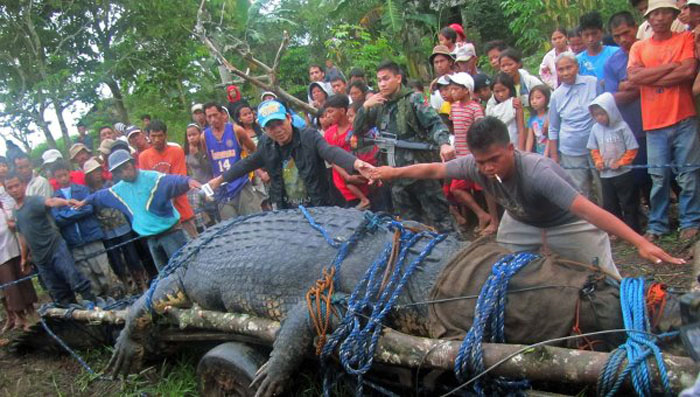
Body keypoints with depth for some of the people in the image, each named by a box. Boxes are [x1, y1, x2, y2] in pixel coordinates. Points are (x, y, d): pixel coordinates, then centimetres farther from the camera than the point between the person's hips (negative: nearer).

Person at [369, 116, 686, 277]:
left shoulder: (537, 173, -42)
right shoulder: (476, 165, -26)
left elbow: (588, 210, -49)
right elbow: (435, 170, -9)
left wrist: (641, 243, -55)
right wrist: (394, 172, -3)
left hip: (567, 224, -5)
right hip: (521, 222, 6)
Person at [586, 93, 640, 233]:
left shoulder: (622, 127, -12)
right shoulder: (595, 128, 1)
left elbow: (632, 149, -9)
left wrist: (620, 163, -14)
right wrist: (598, 161, -4)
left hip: (623, 173, -5)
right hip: (605, 174, 5)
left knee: (628, 203, 4)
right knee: (609, 205, 11)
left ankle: (633, 231, 13)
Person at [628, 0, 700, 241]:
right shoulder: (639, 47, 11)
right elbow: (633, 76, -6)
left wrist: (650, 78, -7)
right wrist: (671, 67, -8)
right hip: (654, 123, 1)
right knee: (659, 178, 5)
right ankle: (657, 225, 15)